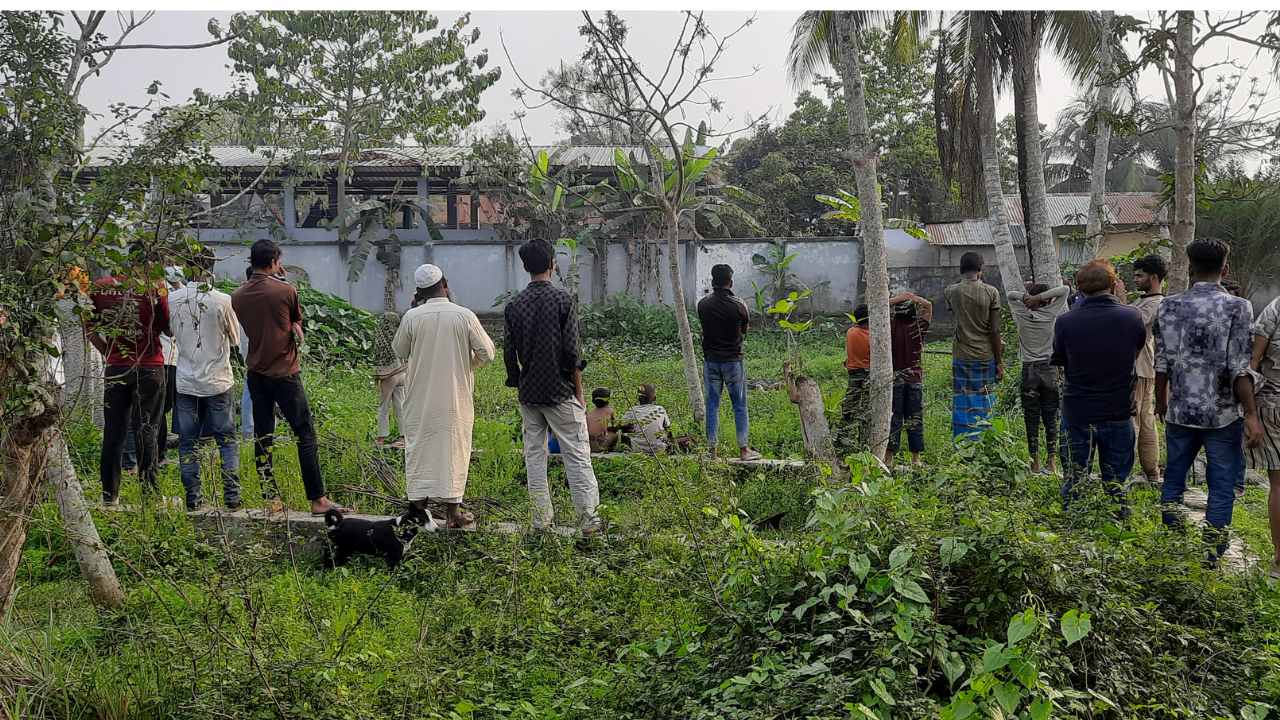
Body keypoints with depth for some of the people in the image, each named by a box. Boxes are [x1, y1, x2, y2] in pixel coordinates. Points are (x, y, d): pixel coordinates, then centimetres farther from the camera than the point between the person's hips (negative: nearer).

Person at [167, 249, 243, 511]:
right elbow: (235, 339, 1)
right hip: (218, 381, -2)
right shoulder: (222, 300, -12)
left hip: (185, 382, 2)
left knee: (187, 441, 9)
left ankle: (193, 496, 9)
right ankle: (232, 494, 5)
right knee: (227, 440, 8)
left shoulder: (172, 299, -5)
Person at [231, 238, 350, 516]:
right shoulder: (286, 291, -11)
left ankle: (270, 498, 13)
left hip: (255, 373, 6)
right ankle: (318, 499, -6)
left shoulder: (238, 296, 4)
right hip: (284, 373, -6)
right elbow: (297, 323, 3)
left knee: (263, 437, 10)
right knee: (306, 434, -3)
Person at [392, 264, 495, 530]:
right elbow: (487, 353, -5)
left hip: (419, 400, 1)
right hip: (455, 399, 0)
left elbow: (399, 350, 8)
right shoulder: (465, 316, -10)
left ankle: (418, 506, 14)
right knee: (453, 451, 8)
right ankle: (453, 513, 12)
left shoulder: (412, 317, -9)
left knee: (419, 451, 11)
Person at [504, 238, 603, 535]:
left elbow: (509, 352, 5)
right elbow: (571, 352, -12)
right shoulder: (563, 300, -10)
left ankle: (541, 518, 14)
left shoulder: (514, 305, 2)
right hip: (560, 391, -4)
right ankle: (589, 520, 0)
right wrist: (579, 393, -3)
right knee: (577, 455, -1)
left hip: (529, 392, 4)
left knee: (534, 454, 10)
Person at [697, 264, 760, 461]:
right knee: (740, 406, 7)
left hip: (710, 361, 2)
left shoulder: (703, 304, -4)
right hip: (733, 361, -2)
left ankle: (712, 451, 7)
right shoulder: (738, 305, -9)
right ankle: (744, 449, 10)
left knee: (712, 406, 6)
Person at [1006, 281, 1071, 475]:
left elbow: (1009, 294, 14)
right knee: (1050, 417, 7)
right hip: (1049, 370, 0)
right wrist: (1041, 297, -8)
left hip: (1029, 370, 0)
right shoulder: (1051, 315, -5)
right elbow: (1065, 290, 1)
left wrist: (1026, 296, -2)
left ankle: (1035, 464, 5)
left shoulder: (1021, 316, -3)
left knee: (1031, 418, 4)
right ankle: (1050, 462, 6)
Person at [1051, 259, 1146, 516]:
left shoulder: (1065, 322, -13)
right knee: (1116, 482, 13)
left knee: (1073, 481, 13)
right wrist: (1120, 302, 14)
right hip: (1119, 413, 1)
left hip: (1077, 412, -1)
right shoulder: (1132, 317, -10)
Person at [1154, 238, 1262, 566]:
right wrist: (1251, 415, -11)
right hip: (1223, 414, -4)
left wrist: (1161, 402, 19)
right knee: (1222, 489, 6)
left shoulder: (1169, 307, 1)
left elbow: (1161, 364, 5)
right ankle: (1210, 562, 8)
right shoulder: (1237, 308, -11)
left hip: (1180, 412, 4)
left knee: (1173, 479, 16)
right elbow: (1239, 368, -15)